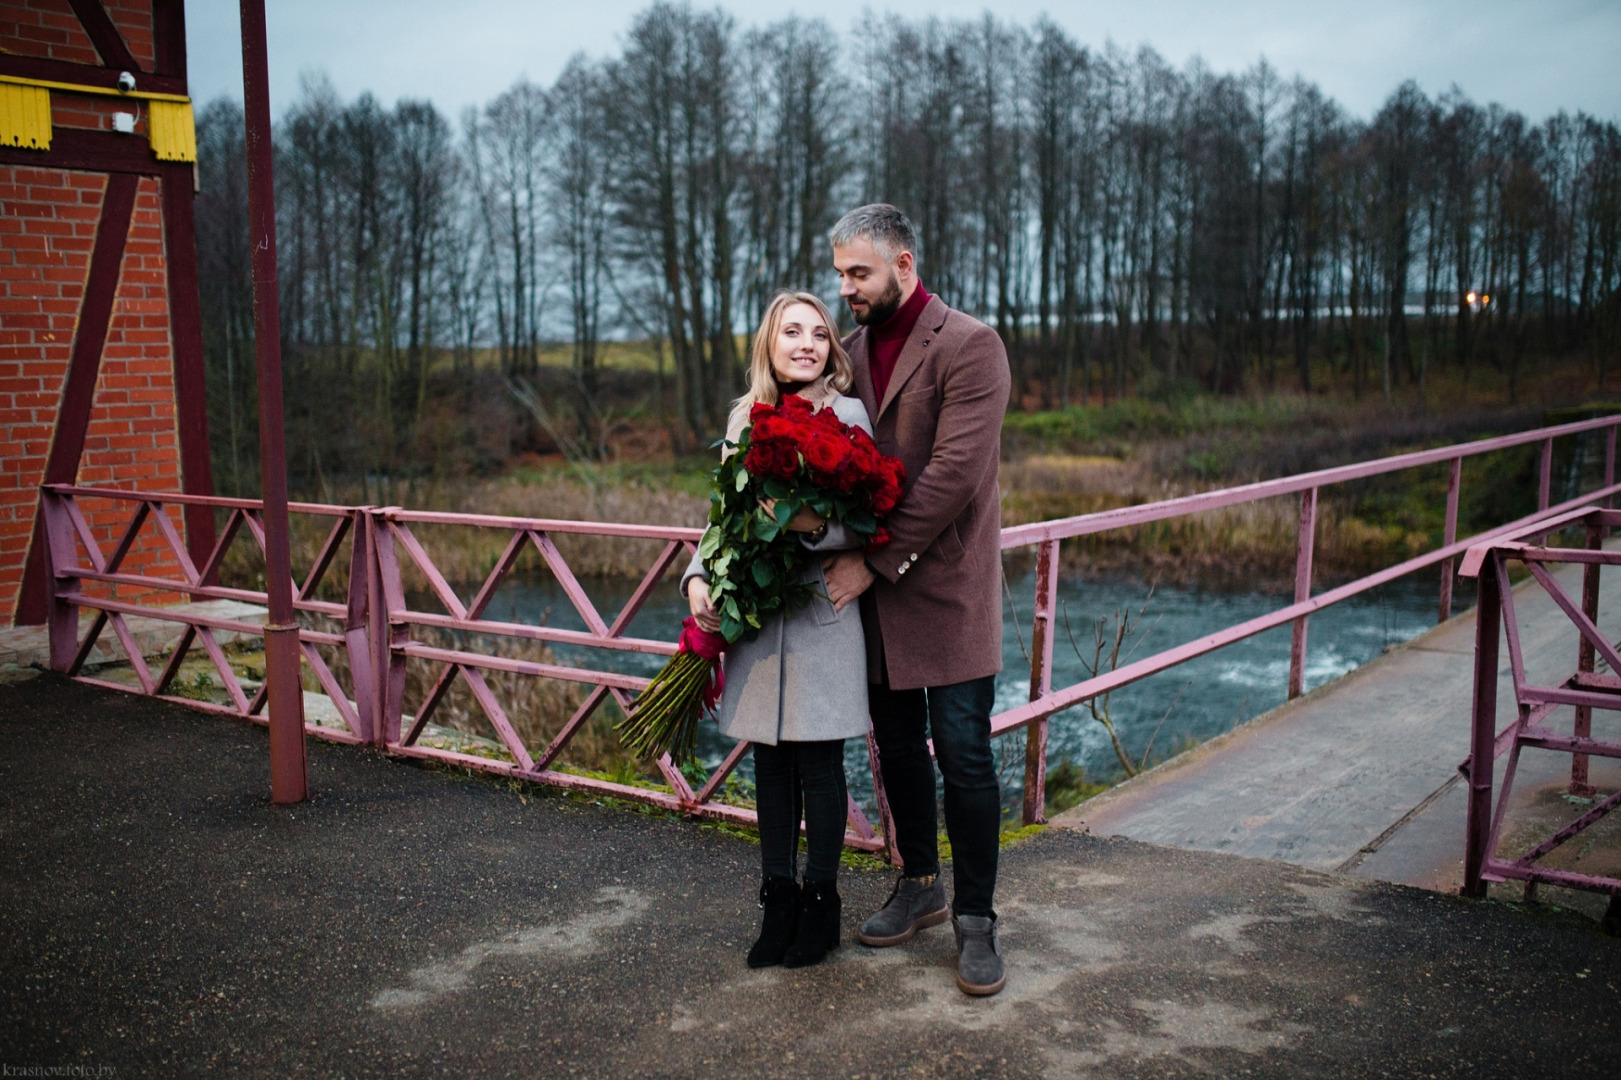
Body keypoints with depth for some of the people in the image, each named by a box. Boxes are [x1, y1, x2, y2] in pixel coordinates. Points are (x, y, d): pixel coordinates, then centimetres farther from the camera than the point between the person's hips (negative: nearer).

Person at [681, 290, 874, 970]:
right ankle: (778, 900, 22)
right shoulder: (745, 417, 10)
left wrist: (815, 525, -26)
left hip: (821, 612, -4)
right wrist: (698, 578, 0)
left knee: (819, 760, 3)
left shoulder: (847, 415, -3)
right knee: (770, 759, 10)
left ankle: (820, 902, 17)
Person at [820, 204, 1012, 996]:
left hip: (948, 586, -6)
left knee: (963, 753, -2)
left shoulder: (968, 346, -11)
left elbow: (954, 471, -19)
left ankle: (976, 918, 11)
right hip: (876, 586, 6)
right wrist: (844, 545, -3)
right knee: (897, 747, 14)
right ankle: (919, 886, 32)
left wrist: (876, 561, -18)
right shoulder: (852, 350, 11)